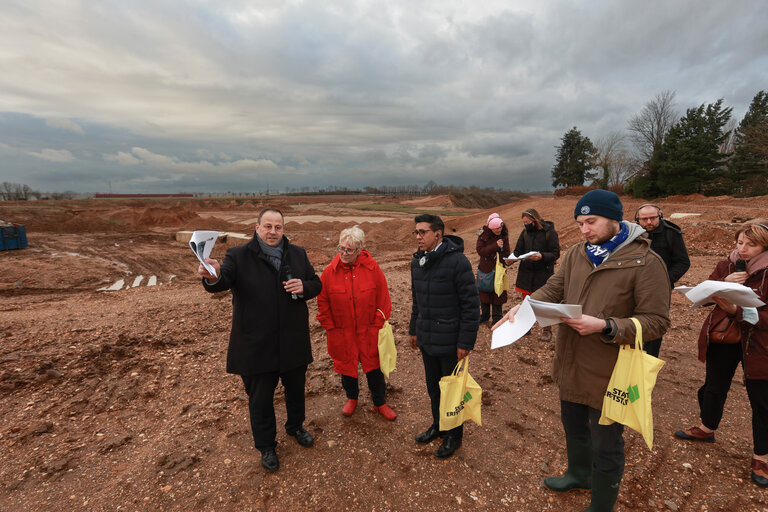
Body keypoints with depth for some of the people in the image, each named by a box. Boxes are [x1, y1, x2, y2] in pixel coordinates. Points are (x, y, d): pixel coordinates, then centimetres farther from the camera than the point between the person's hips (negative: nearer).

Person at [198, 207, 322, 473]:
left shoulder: (298, 254, 2)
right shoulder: (239, 256, -8)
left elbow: (316, 284, 5)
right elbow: (222, 282, -24)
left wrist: (304, 287, -18)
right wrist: (213, 276, -48)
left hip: (293, 341, 3)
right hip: (257, 346, -3)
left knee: (296, 389, 23)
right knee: (260, 398, 15)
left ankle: (295, 426, 52)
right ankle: (266, 446, 40)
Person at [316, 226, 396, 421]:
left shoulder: (372, 268, -11)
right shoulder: (330, 271, -9)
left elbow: (383, 298, -4)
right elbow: (323, 303, 1)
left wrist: (378, 325, -4)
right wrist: (330, 328, 1)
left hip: (368, 332, -1)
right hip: (342, 333, 1)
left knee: (374, 367, 11)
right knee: (346, 366, 17)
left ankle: (380, 403, 35)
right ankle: (351, 398, 45)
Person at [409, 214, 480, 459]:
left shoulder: (457, 261, -19)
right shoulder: (417, 261, 4)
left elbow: (471, 304, -17)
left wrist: (466, 342, -16)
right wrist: (414, 330, 16)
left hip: (450, 341, -6)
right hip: (427, 338, 7)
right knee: (433, 385, 21)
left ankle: (454, 435, 33)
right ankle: (438, 425, 43)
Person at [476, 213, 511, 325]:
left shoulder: (504, 236, -1)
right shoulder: (483, 235, -9)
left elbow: (506, 254, 1)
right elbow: (480, 250, -19)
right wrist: (495, 245, -25)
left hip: (498, 270, 1)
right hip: (485, 269, -1)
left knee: (498, 293, 5)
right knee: (484, 292, 10)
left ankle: (497, 318, 19)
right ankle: (485, 315, 28)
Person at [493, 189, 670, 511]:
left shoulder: (645, 262, -16)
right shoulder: (576, 254, 2)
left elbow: (656, 322, -17)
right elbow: (552, 290, -1)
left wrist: (604, 326, -31)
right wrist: (523, 307, -20)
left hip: (608, 373, -6)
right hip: (570, 364, 6)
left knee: (606, 445, 15)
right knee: (573, 427, 28)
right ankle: (579, 474, 57)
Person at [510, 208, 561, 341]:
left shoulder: (550, 232, -10)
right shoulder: (525, 232, 5)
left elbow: (556, 254, -11)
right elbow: (518, 250, 9)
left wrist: (542, 256, -29)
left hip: (544, 273, -5)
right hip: (526, 272, 5)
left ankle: (547, 329, 23)